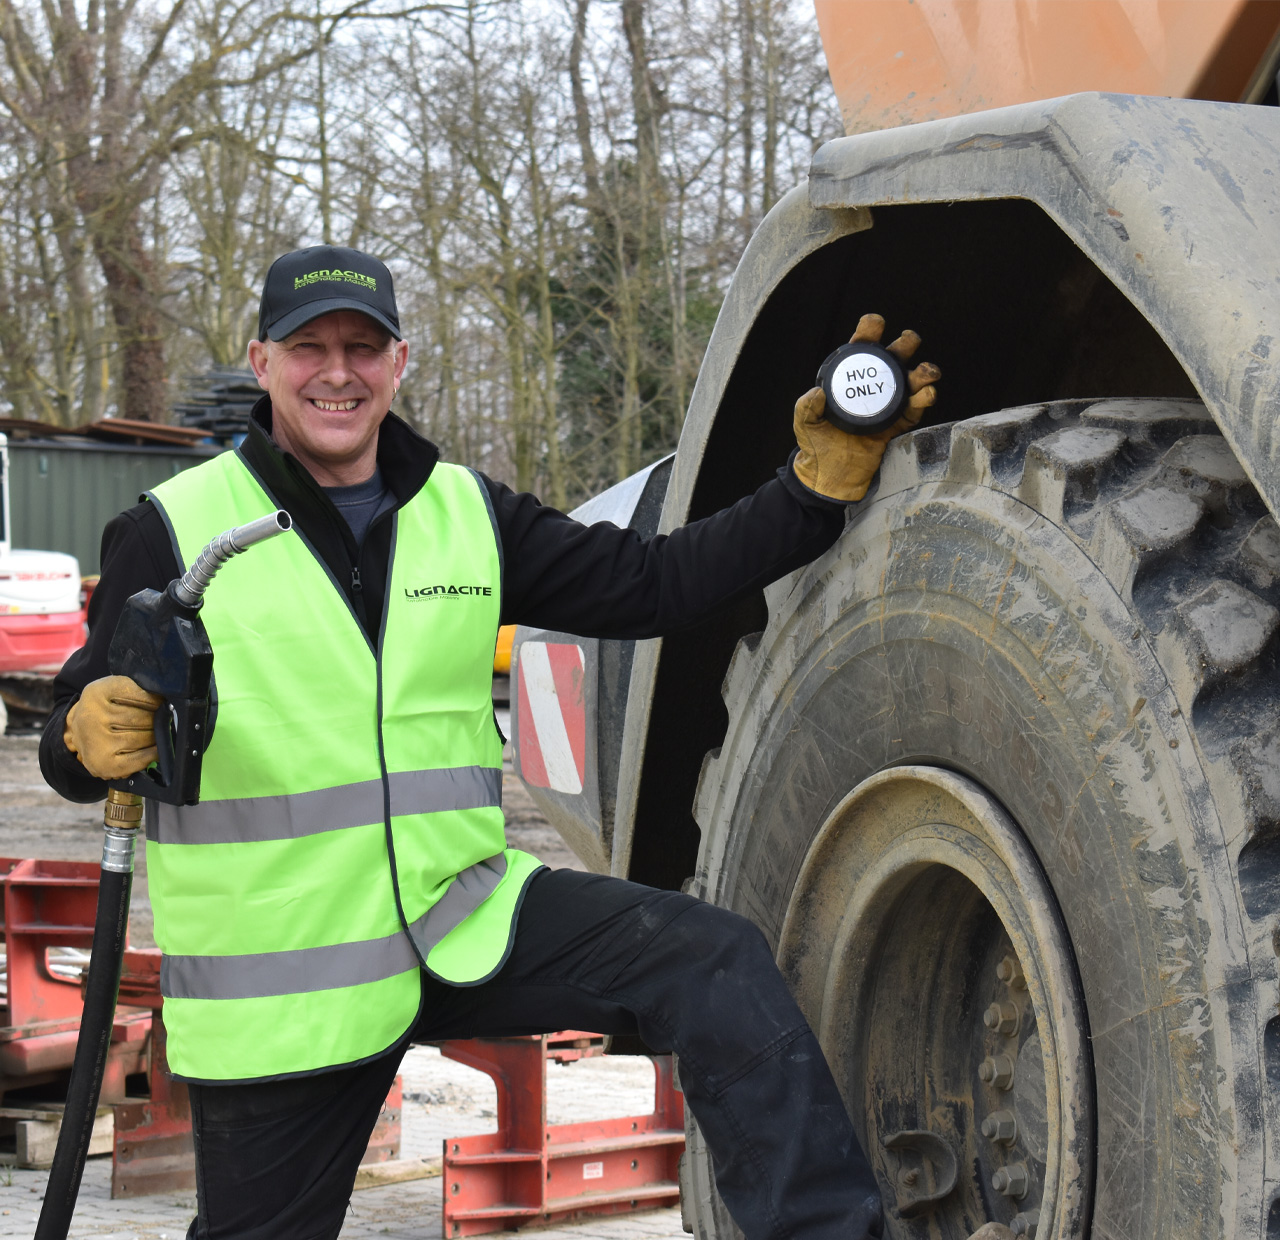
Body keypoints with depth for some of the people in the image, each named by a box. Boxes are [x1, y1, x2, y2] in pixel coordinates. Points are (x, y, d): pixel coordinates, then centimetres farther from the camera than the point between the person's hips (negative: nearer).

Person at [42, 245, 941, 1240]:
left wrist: (821, 484, -4)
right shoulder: (172, 533, -5)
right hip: (275, 987, -3)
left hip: (460, 924, 3)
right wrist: (91, 744, -29)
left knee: (715, 961, -16)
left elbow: (652, 585, 5)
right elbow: (78, 736, -4)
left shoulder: (469, 513, 7)